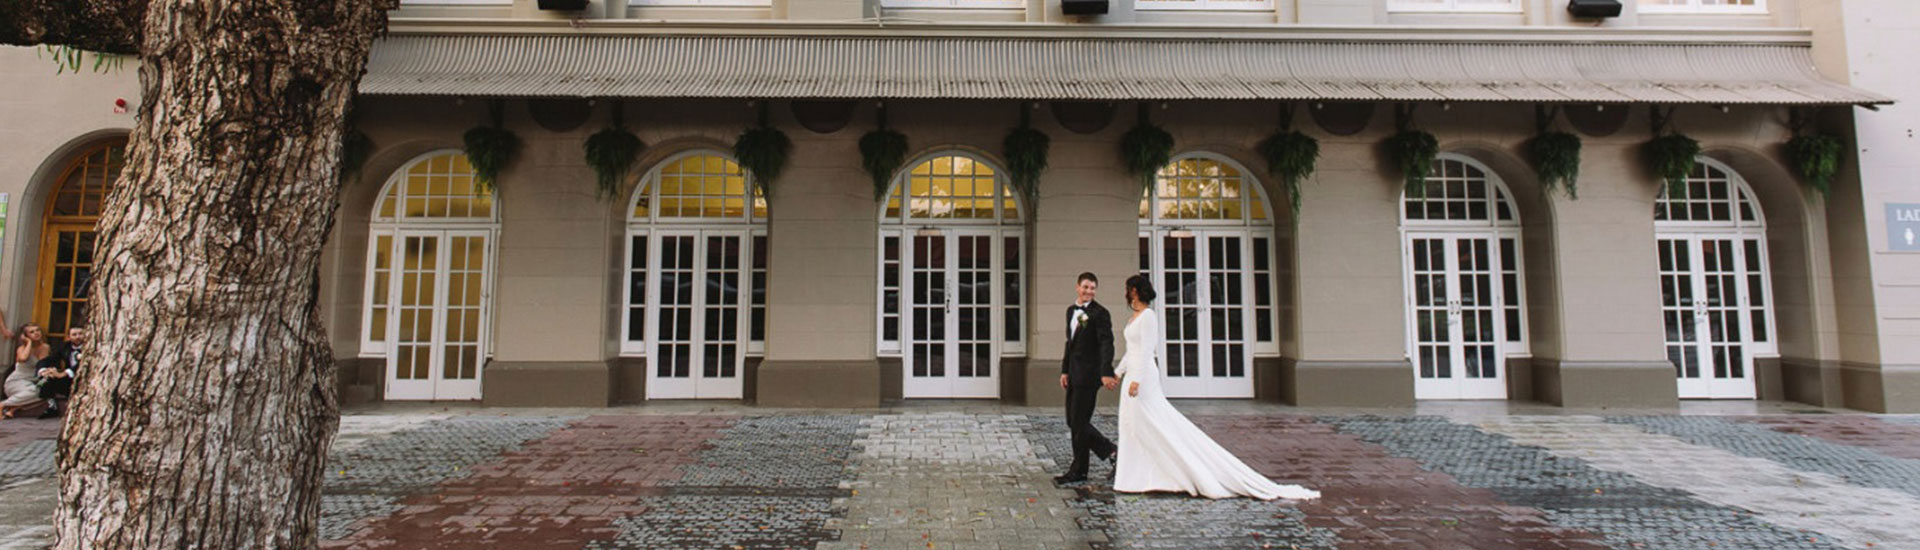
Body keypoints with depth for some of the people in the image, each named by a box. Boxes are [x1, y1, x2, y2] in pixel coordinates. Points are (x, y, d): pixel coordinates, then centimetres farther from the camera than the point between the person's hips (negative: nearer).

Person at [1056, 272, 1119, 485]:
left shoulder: (1099, 313, -10)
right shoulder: (1071, 311, 14)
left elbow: (1106, 344, -17)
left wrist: (1106, 373, -26)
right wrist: (1064, 370, 16)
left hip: (1088, 374, -8)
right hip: (1074, 374, 8)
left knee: (1079, 422, -2)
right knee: (1072, 420, 11)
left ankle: (1078, 471, 10)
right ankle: (1110, 451, 23)